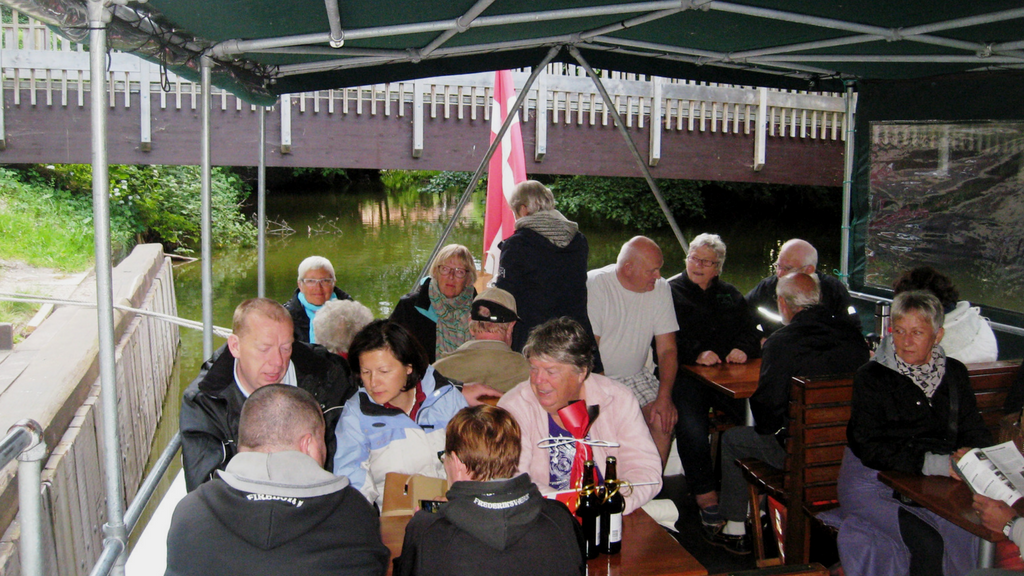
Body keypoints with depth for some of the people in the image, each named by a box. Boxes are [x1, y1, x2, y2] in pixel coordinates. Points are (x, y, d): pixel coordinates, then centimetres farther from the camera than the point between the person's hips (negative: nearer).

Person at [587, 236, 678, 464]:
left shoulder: (661, 288, -1)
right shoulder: (594, 285, -15)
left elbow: (667, 348, 0)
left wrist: (664, 396, -13)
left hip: (636, 376, 4)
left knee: (664, 419, -18)